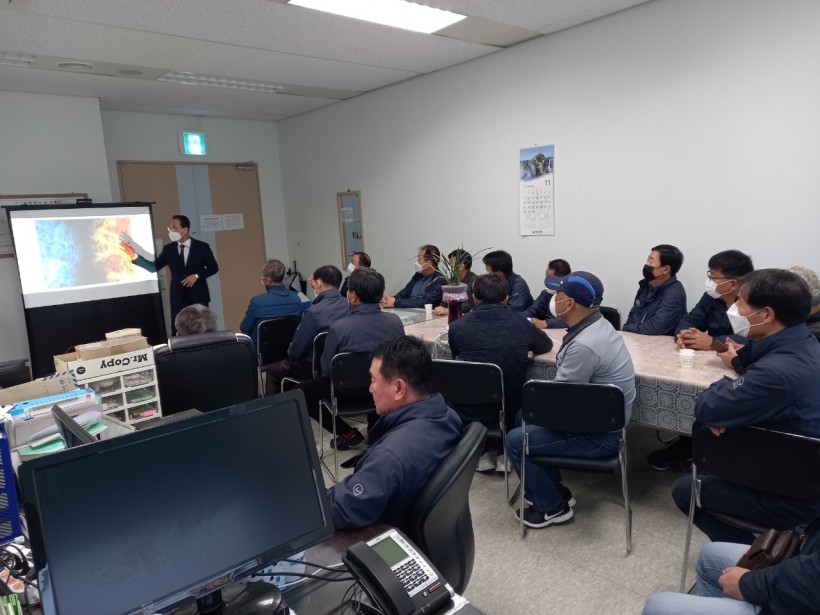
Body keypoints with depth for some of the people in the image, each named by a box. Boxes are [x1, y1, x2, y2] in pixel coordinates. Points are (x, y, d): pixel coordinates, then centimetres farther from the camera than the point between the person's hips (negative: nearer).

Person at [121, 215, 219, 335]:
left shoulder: (202, 247, -3)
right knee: (177, 333, 3)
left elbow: (213, 267, -1)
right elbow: (154, 267, 1)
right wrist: (135, 256, -12)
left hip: (198, 296, -2)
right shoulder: (168, 249, 4)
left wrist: (196, 275, -15)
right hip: (178, 298, 2)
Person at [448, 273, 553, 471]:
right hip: (510, 413, 1)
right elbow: (546, 345, 14)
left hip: (469, 416, -1)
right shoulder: (520, 321, -6)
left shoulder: (457, 327, -9)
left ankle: (485, 452, 23)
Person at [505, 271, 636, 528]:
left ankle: (553, 506, 11)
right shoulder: (597, 323, 0)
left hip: (599, 434, -10)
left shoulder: (584, 345, -31)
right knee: (523, 417, 17)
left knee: (515, 441, -7)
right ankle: (551, 488, 27)